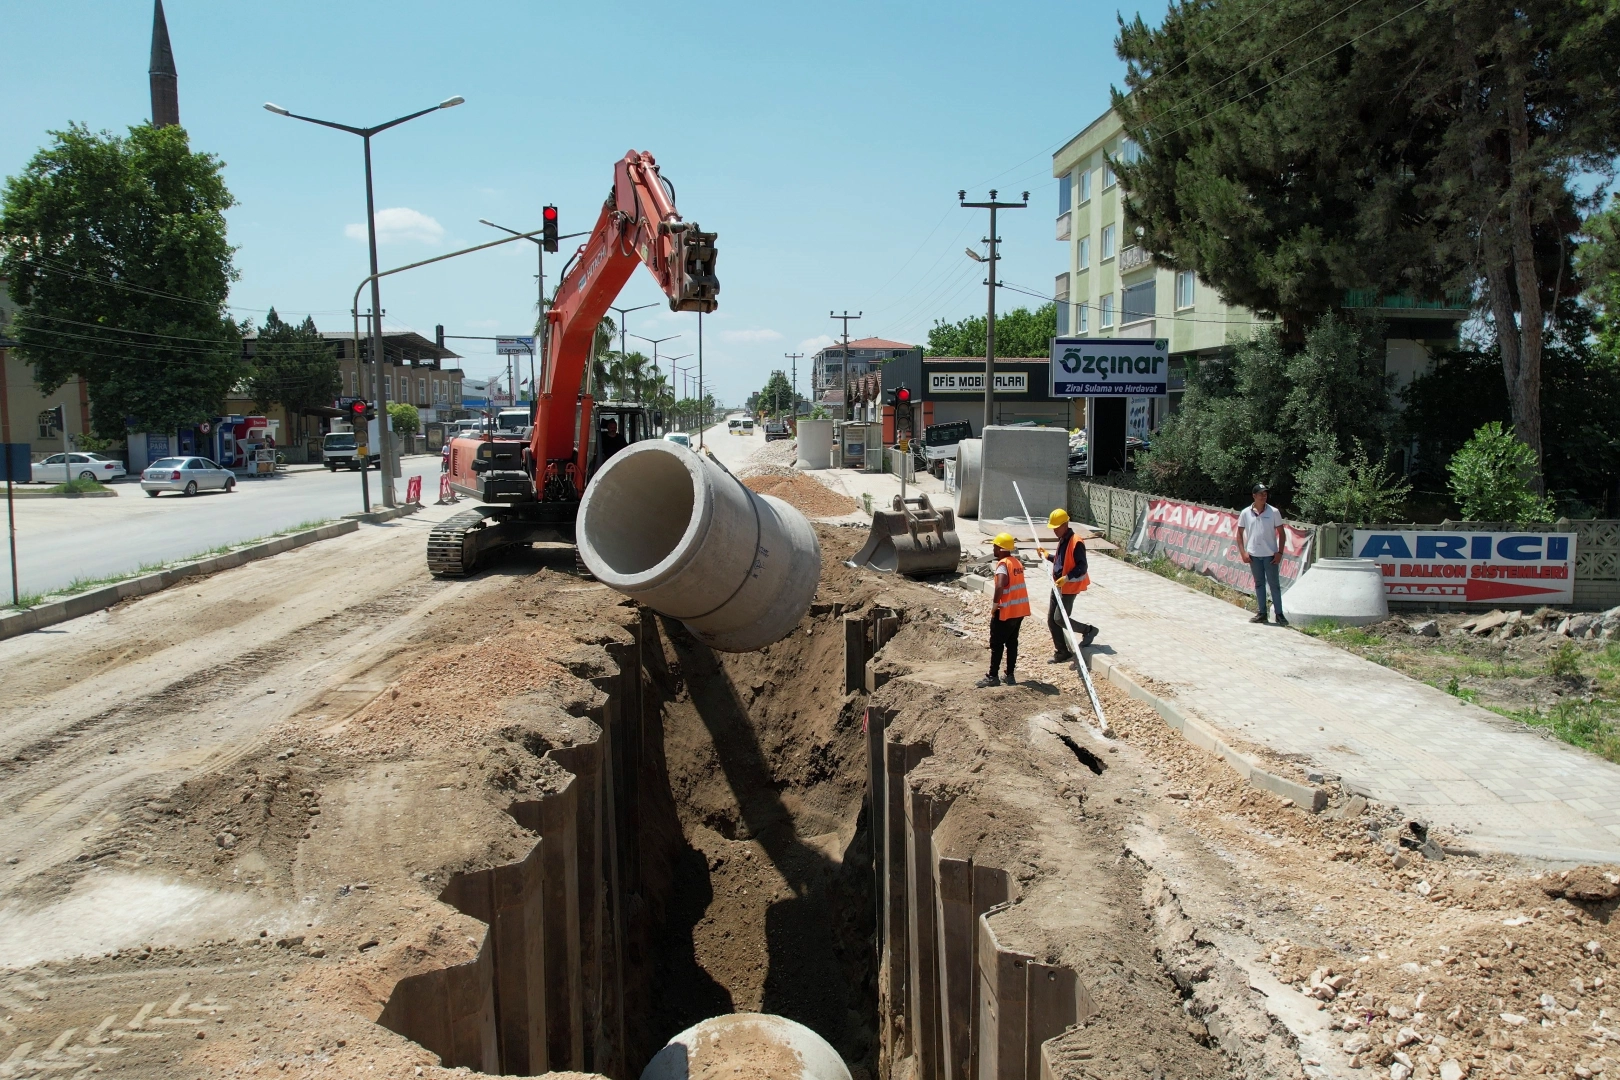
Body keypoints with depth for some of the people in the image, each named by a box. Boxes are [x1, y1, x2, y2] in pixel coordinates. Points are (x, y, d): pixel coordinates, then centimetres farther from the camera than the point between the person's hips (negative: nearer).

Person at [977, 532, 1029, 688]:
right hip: (1019, 609, 8)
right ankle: (1010, 675, 17)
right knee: (1012, 642, 14)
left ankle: (993, 677, 4)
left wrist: (995, 604, -20)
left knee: (996, 644, 1)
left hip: (1005, 611, -8)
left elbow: (1000, 586, -31)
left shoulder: (1003, 564, -18)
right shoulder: (1017, 562, 9)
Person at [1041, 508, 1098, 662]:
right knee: (1051, 620, 8)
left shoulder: (1076, 542, -18)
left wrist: (1066, 578, -31)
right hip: (1058, 586, 9)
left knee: (1060, 619, -11)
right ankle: (1062, 652, 17)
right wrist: (1048, 556, 20)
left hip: (1069, 587, -9)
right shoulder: (1062, 540, 12)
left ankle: (1088, 630, 11)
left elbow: (1082, 567, -22)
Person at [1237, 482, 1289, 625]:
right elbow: (1239, 533, 7)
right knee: (1259, 584, 10)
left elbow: (1281, 533, 1)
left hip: (1270, 554, -2)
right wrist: (1243, 552, -1)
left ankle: (1279, 614, 7)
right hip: (1254, 555, 2)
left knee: (1274, 584, 2)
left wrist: (1279, 552, -6)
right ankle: (1261, 613, 18)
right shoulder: (1246, 513, 1)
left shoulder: (1273, 512, -3)